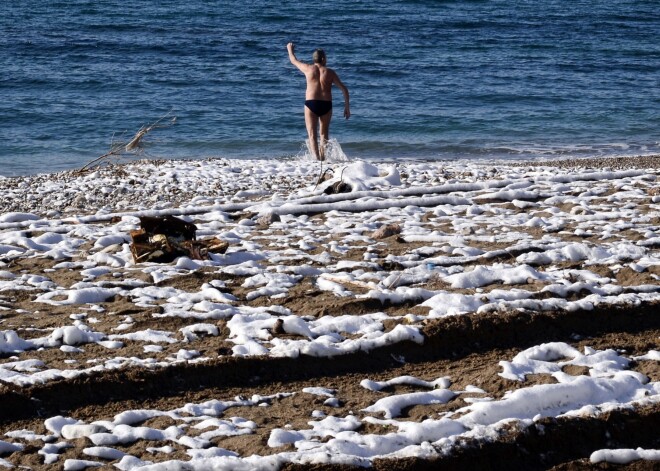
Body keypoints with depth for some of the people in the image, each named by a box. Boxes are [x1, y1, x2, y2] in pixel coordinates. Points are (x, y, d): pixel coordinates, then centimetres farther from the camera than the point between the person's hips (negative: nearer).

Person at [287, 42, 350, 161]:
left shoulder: (308, 69, 4)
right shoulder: (330, 72, 6)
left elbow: (294, 60, 23)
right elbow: (344, 89, 3)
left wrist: (290, 49, 44)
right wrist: (347, 107, 7)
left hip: (311, 103, -1)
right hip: (326, 105, 1)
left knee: (312, 135, -5)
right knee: (324, 134, 20)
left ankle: (316, 157, -22)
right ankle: (323, 157, 14)